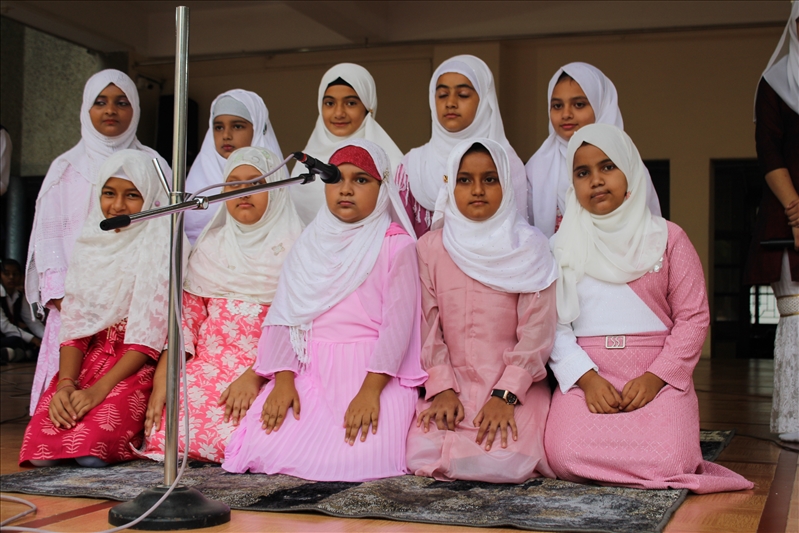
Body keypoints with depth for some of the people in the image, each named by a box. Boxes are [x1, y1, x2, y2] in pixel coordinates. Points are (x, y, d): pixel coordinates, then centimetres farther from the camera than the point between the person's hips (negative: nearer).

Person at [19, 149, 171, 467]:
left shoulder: (162, 248, -6)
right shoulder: (90, 246, 10)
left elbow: (150, 336, -12)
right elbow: (74, 325, 6)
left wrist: (100, 389, -20)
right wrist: (65, 384, -12)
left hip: (140, 367, -4)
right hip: (91, 358, 4)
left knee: (91, 449, -27)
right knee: (40, 447, -23)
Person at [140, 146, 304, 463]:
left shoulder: (294, 249, 4)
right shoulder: (209, 247, 18)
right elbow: (187, 315, 11)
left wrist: (255, 375, -18)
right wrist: (163, 376, -3)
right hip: (209, 364, 4)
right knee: (169, 432, -20)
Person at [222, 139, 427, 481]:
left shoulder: (396, 245, 0)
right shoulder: (309, 245, 14)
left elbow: (398, 321, -9)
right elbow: (284, 316, 5)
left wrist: (371, 389, -20)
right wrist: (283, 380, -10)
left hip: (374, 372, -3)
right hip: (311, 370, 3)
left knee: (358, 457, -23)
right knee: (266, 448, -17)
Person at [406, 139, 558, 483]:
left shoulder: (529, 248, 0)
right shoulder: (430, 248, 6)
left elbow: (536, 332, -6)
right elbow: (428, 327, 3)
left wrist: (505, 395, -15)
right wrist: (442, 389, -9)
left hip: (515, 386, -1)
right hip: (453, 383, 1)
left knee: (503, 463, -25)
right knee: (422, 454, -23)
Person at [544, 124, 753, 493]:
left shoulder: (667, 238, 9)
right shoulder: (561, 246, 11)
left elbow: (694, 317, 3)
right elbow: (555, 323, 2)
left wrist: (656, 377, -10)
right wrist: (587, 379, -14)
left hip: (658, 376, 0)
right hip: (585, 376, 0)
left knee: (666, 460, -26)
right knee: (567, 456, -27)